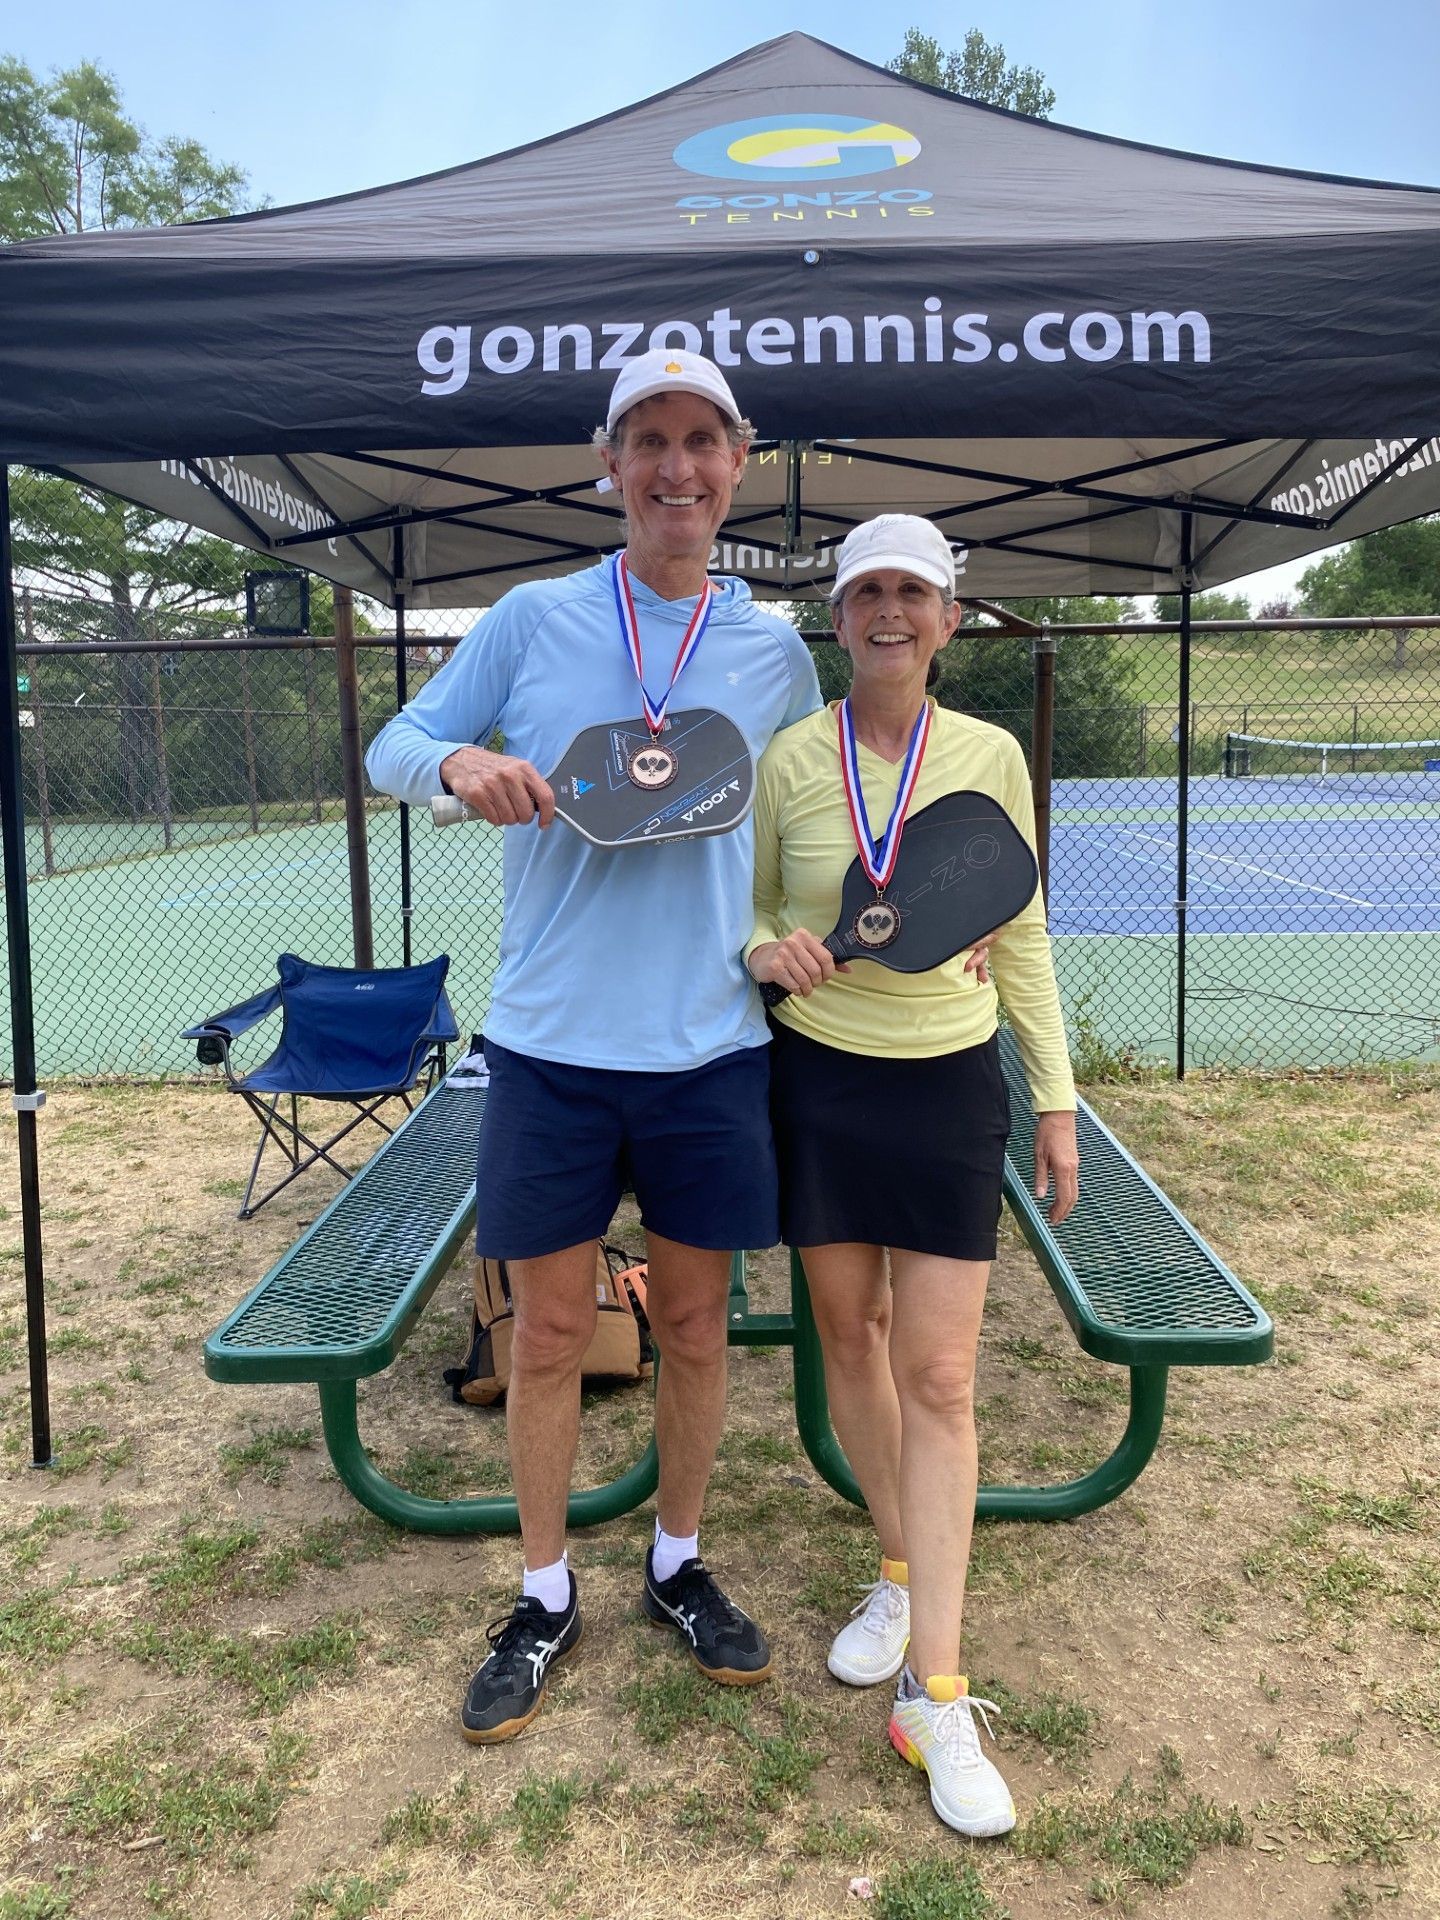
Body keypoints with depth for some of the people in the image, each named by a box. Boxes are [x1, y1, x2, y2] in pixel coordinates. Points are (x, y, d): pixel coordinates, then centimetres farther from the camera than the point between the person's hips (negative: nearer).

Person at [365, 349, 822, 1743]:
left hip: (709, 1050, 2)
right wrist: (461, 761, -18)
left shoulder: (774, 650, 5)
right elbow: (391, 749, 5)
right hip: (550, 1043, -1)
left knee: (694, 1323, 13)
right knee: (550, 1329, 9)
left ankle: (678, 1568, 36)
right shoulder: (531, 620, 1)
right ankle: (544, 1601, 29)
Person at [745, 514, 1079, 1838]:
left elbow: (1020, 939, 4)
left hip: (948, 1087, -1)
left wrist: (1057, 1101, 4)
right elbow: (748, 909, 8)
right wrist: (765, 953, -16)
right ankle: (900, 1574, 38)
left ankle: (935, 1698, 9)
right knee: (849, 1337, 13)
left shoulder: (992, 757, -3)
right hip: (817, 1081, 1)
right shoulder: (788, 758, -4)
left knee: (939, 1380, -2)